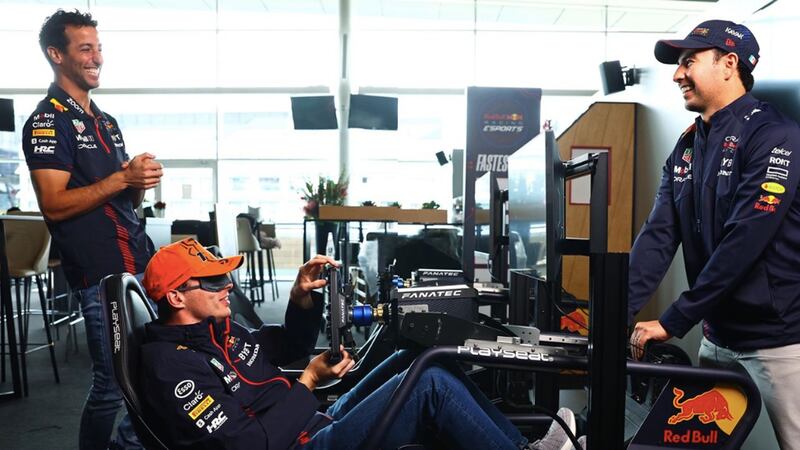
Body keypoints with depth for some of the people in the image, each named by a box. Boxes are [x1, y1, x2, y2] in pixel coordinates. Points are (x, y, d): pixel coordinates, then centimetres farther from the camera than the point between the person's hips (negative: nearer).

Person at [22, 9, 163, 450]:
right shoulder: (47, 121, -6)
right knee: (112, 381, 0)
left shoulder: (105, 121, 18)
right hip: (102, 273, -7)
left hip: (140, 262, 8)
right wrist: (122, 177, -19)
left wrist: (142, 182, 0)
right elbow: (54, 205, -15)